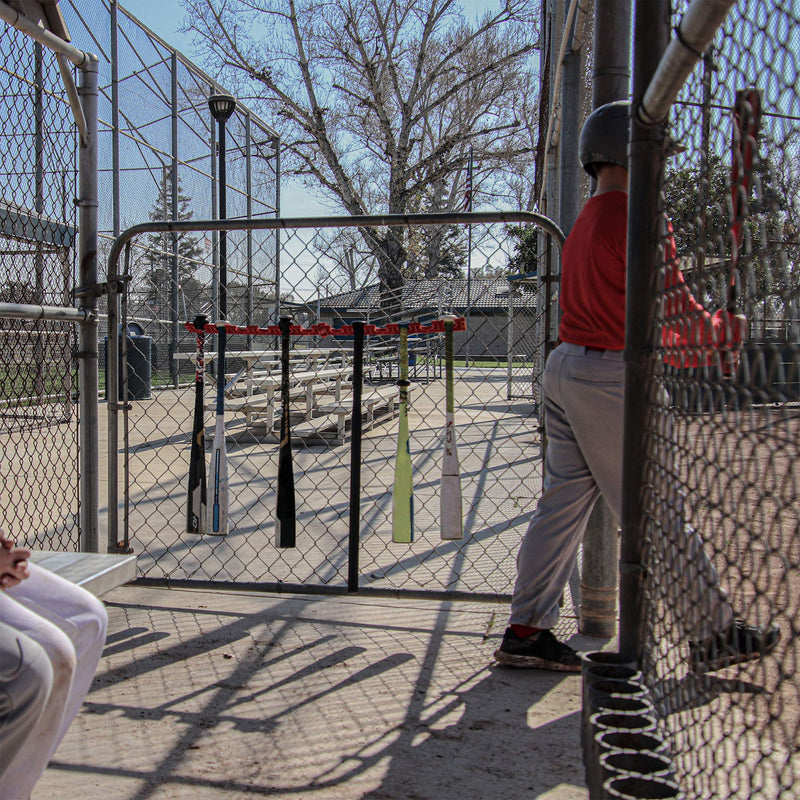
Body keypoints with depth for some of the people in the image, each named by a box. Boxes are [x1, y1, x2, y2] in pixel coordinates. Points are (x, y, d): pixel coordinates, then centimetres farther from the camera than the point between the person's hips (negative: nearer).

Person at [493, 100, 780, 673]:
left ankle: (526, 631, 15)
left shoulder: (586, 222, 17)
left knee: (563, 502, 11)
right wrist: (729, 329, 5)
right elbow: (678, 312, -14)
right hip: (611, 378, -9)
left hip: (565, 367, 9)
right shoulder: (639, 217, -12)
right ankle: (716, 635, 16)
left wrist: (696, 348, 20)